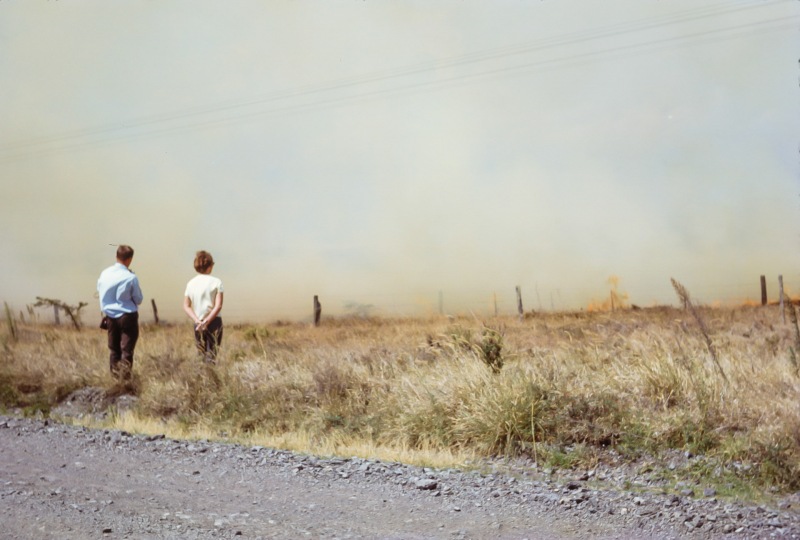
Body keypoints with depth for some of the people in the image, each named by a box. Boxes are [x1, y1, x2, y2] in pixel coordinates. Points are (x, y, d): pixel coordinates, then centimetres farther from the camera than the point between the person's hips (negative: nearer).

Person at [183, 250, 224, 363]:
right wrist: (207, 321, -12)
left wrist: (197, 321, -6)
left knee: (202, 356, 13)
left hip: (198, 325, 4)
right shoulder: (216, 282, -6)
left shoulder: (190, 283, 6)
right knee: (211, 357, -3)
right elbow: (218, 306, -13)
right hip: (214, 322, -4)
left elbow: (186, 306, 1)